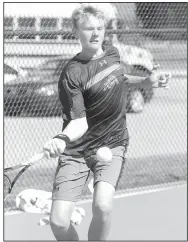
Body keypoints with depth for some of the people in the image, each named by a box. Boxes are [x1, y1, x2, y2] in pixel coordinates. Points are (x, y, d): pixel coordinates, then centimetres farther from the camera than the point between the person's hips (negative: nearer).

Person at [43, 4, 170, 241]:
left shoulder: (112, 52, 3)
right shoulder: (72, 74, -15)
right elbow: (79, 122, -23)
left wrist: (147, 80, 20)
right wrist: (62, 139, -42)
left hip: (112, 144, 3)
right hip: (76, 150, -3)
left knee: (102, 206, -26)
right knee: (58, 222, -13)